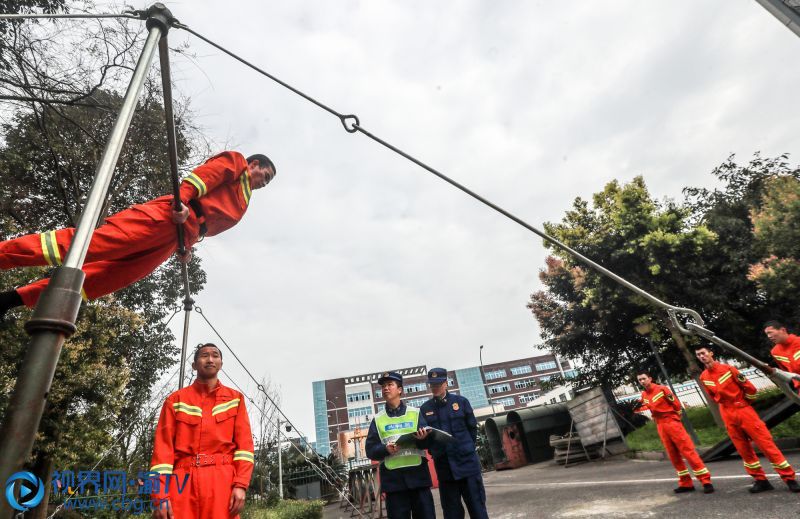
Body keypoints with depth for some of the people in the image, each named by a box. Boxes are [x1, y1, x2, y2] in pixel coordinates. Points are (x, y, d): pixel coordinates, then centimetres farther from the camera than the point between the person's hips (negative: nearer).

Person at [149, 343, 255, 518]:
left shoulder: (235, 398, 10)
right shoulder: (176, 400, 10)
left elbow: (244, 443, 3)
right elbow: (163, 446, 2)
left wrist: (240, 484, -10)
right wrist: (160, 495, -7)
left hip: (223, 480, 0)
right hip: (183, 481, 0)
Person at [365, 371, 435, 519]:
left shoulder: (415, 413, 7)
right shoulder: (378, 419, 8)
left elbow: (428, 442, 1)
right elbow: (370, 450, 4)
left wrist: (422, 439, -21)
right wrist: (385, 449, -15)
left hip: (418, 475, 0)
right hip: (393, 479, 1)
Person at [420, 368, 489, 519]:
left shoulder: (461, 401, 1)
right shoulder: (425, 409, 3)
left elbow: (472, 428, 5)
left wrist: (467, 449, 3)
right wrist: (436, 452, -3)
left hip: (466, 461, -1)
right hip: (444, 466, 1)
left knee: (477, 506, 6)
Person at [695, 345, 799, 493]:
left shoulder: (727, 368, -12)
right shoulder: (703, 378, 0)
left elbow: (750, 388, -6)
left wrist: (742, 403, 4)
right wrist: (728, 405, 11)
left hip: (744, 411, -4)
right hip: (728, 416, 4)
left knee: (766, 444, -2)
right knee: (744, 449, 9)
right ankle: (761, 480, 19)